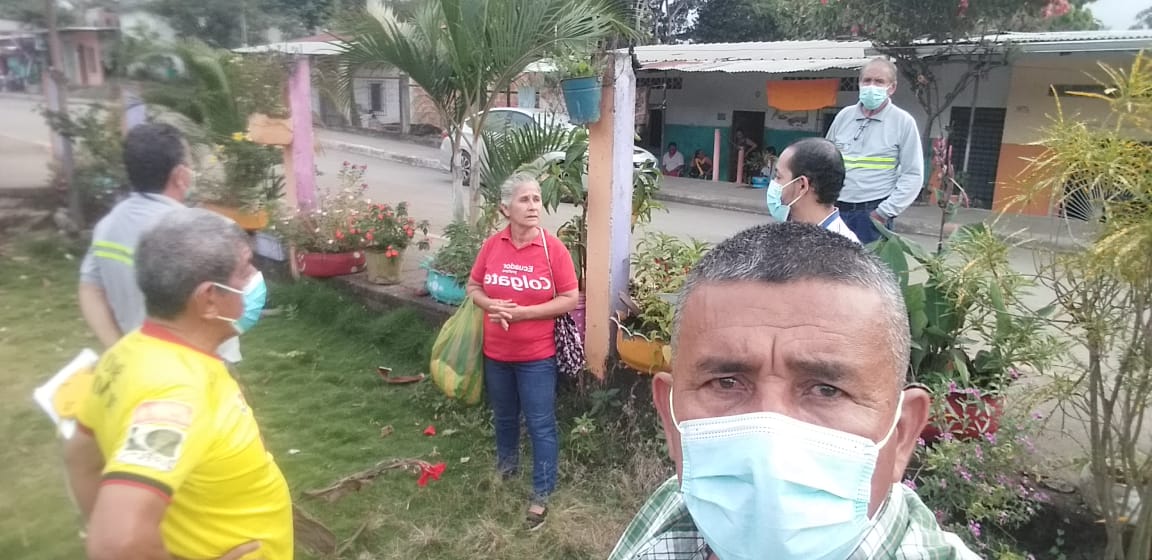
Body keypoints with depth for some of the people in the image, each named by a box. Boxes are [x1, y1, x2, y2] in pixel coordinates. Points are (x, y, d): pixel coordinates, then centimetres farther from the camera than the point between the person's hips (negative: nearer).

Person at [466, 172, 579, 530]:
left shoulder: (553, 248, -13)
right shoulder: (492, 246, -4)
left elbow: (570, 299, -12)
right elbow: (473, 287, 8)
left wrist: (523, 312, -20)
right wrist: (491, 305, -14)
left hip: (537, 356, -4)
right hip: (496, 353, 4)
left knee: (541, 425, 6)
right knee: (503, 417, 24)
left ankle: (541, 495, 21)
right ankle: (506, 466, 49)